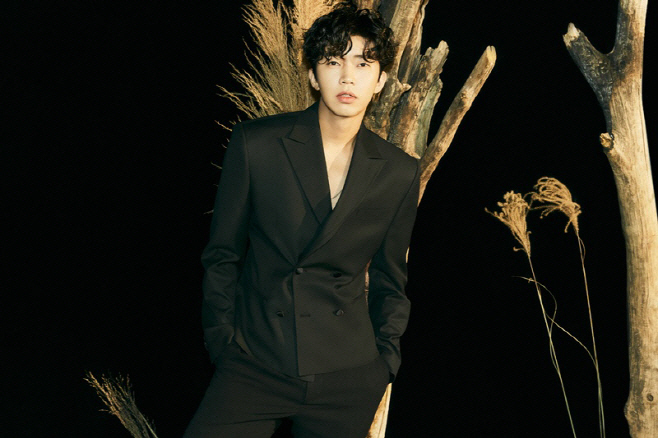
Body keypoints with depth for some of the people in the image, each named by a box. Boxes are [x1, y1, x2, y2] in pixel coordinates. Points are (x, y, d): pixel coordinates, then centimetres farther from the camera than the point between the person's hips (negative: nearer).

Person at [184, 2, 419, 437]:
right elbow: (222, 255, 4)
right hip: (255, 366, -1)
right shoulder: (255, 144, -3)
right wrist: (223, 340, 2)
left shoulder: (400, 173, 2)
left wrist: (386, 357, 7)